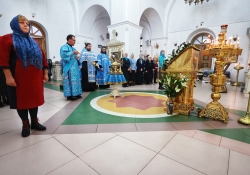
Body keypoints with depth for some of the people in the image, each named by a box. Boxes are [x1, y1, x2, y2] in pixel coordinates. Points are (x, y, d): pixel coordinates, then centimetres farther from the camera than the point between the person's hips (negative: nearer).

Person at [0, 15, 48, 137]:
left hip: (35, 77, 5)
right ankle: (25, 125, 18)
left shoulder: (33, 42, 18)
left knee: (34, 99, 10)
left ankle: (35, 122, 23)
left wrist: (45, 73, 9)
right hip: (19, 78, -4)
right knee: (21, 100, 4)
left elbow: (42, 58, 15)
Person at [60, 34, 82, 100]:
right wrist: (73, 53, -21)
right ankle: (69, 95, -2)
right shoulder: (64, 47, -5)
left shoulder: (73, 48, 21)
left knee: (75, 80, 10)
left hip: (74, 67, 9)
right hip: (69, 68, -9)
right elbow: (63, 54, -23)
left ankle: (75, 94, 17)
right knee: (70, 81, -8)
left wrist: (77, 57, 4)